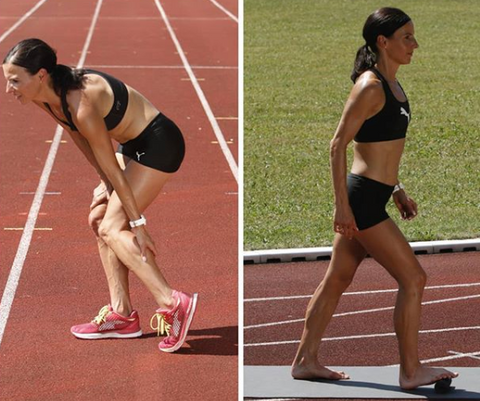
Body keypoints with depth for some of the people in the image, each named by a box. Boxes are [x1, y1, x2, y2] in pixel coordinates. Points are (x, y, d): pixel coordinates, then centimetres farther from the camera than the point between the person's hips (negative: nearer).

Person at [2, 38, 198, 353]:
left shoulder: (81, 103, -30)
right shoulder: (46, 97, -6)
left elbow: (110, 166, -24)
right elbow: (82, 142, 8)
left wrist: (137, 223, -18)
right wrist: (108, 186, 5)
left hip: (160, 144, -10)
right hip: (134, 145, 10)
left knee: (111, 229, -11)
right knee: (100, 217, 9)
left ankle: (173, 303, -19)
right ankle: (121, 314, 11)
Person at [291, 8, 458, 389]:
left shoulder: (392, 85, 12)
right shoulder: (370, 87, -17)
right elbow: (338, 145, -18)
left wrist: (398, 191, 21)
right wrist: (342, 206, -20)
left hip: (371, 196, 10)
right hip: (362, 199, -10)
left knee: (338, 279, 14)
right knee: (413, 278, -4)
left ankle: (305, 361, 23)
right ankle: (411, 371, 5)